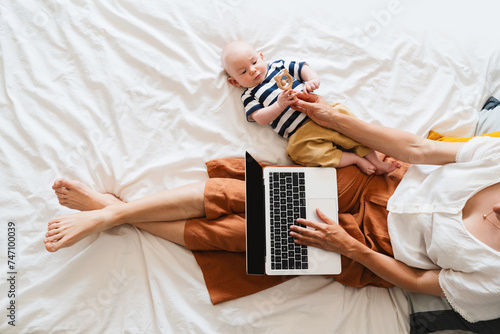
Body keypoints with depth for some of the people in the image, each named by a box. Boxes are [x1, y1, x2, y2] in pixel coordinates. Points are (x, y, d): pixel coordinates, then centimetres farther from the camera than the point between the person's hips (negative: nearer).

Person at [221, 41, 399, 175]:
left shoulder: (278, 66, 19)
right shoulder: (249, 96, 9)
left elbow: (302, 68, 18)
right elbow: (260, 118, -4)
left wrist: (312, 80, -4)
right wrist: (280, 105, -20)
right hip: (300, 132, -3)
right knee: (299, 150, -29)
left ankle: (376, 162, -5)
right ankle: (355, 159, -14)